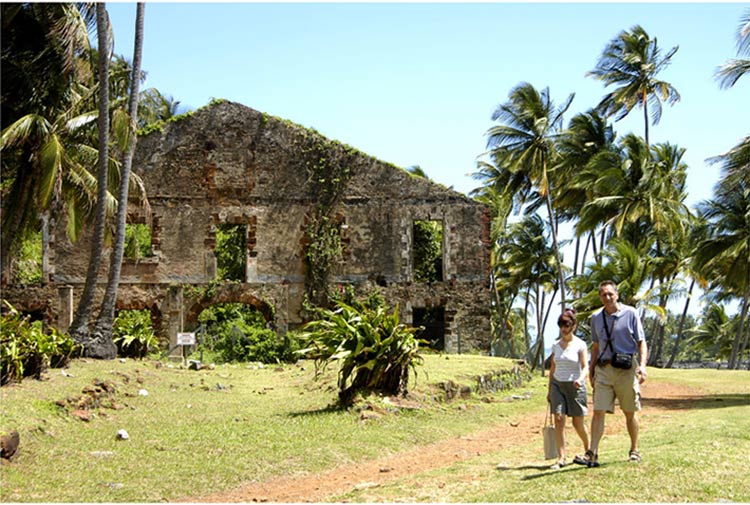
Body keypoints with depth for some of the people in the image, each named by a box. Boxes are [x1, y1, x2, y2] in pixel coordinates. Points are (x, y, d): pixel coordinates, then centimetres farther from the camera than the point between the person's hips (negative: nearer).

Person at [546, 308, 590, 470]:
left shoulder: (580, 345, -5)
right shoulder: (556, 345, 7)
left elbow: (585, 367, -13)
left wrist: (581, 379, -33)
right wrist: (549, 389, 15)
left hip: (575, 386, -3)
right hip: (557, 384, 3)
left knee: (578, 423, 4)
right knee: (558, 419, -9)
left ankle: (588, 449, 30)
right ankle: (561, 458, -7)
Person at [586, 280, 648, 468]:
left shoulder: (630, 313, -1)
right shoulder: (596, 318, 10)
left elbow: (641, 341, -1)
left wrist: (642, 365, -14)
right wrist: (591, 369, 16)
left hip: (626, 368, -2)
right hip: (604, 369, 3)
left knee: (630, 413, 7)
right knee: (598, 411, -6)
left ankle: (634, 451, 21)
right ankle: (592, 453, -9)